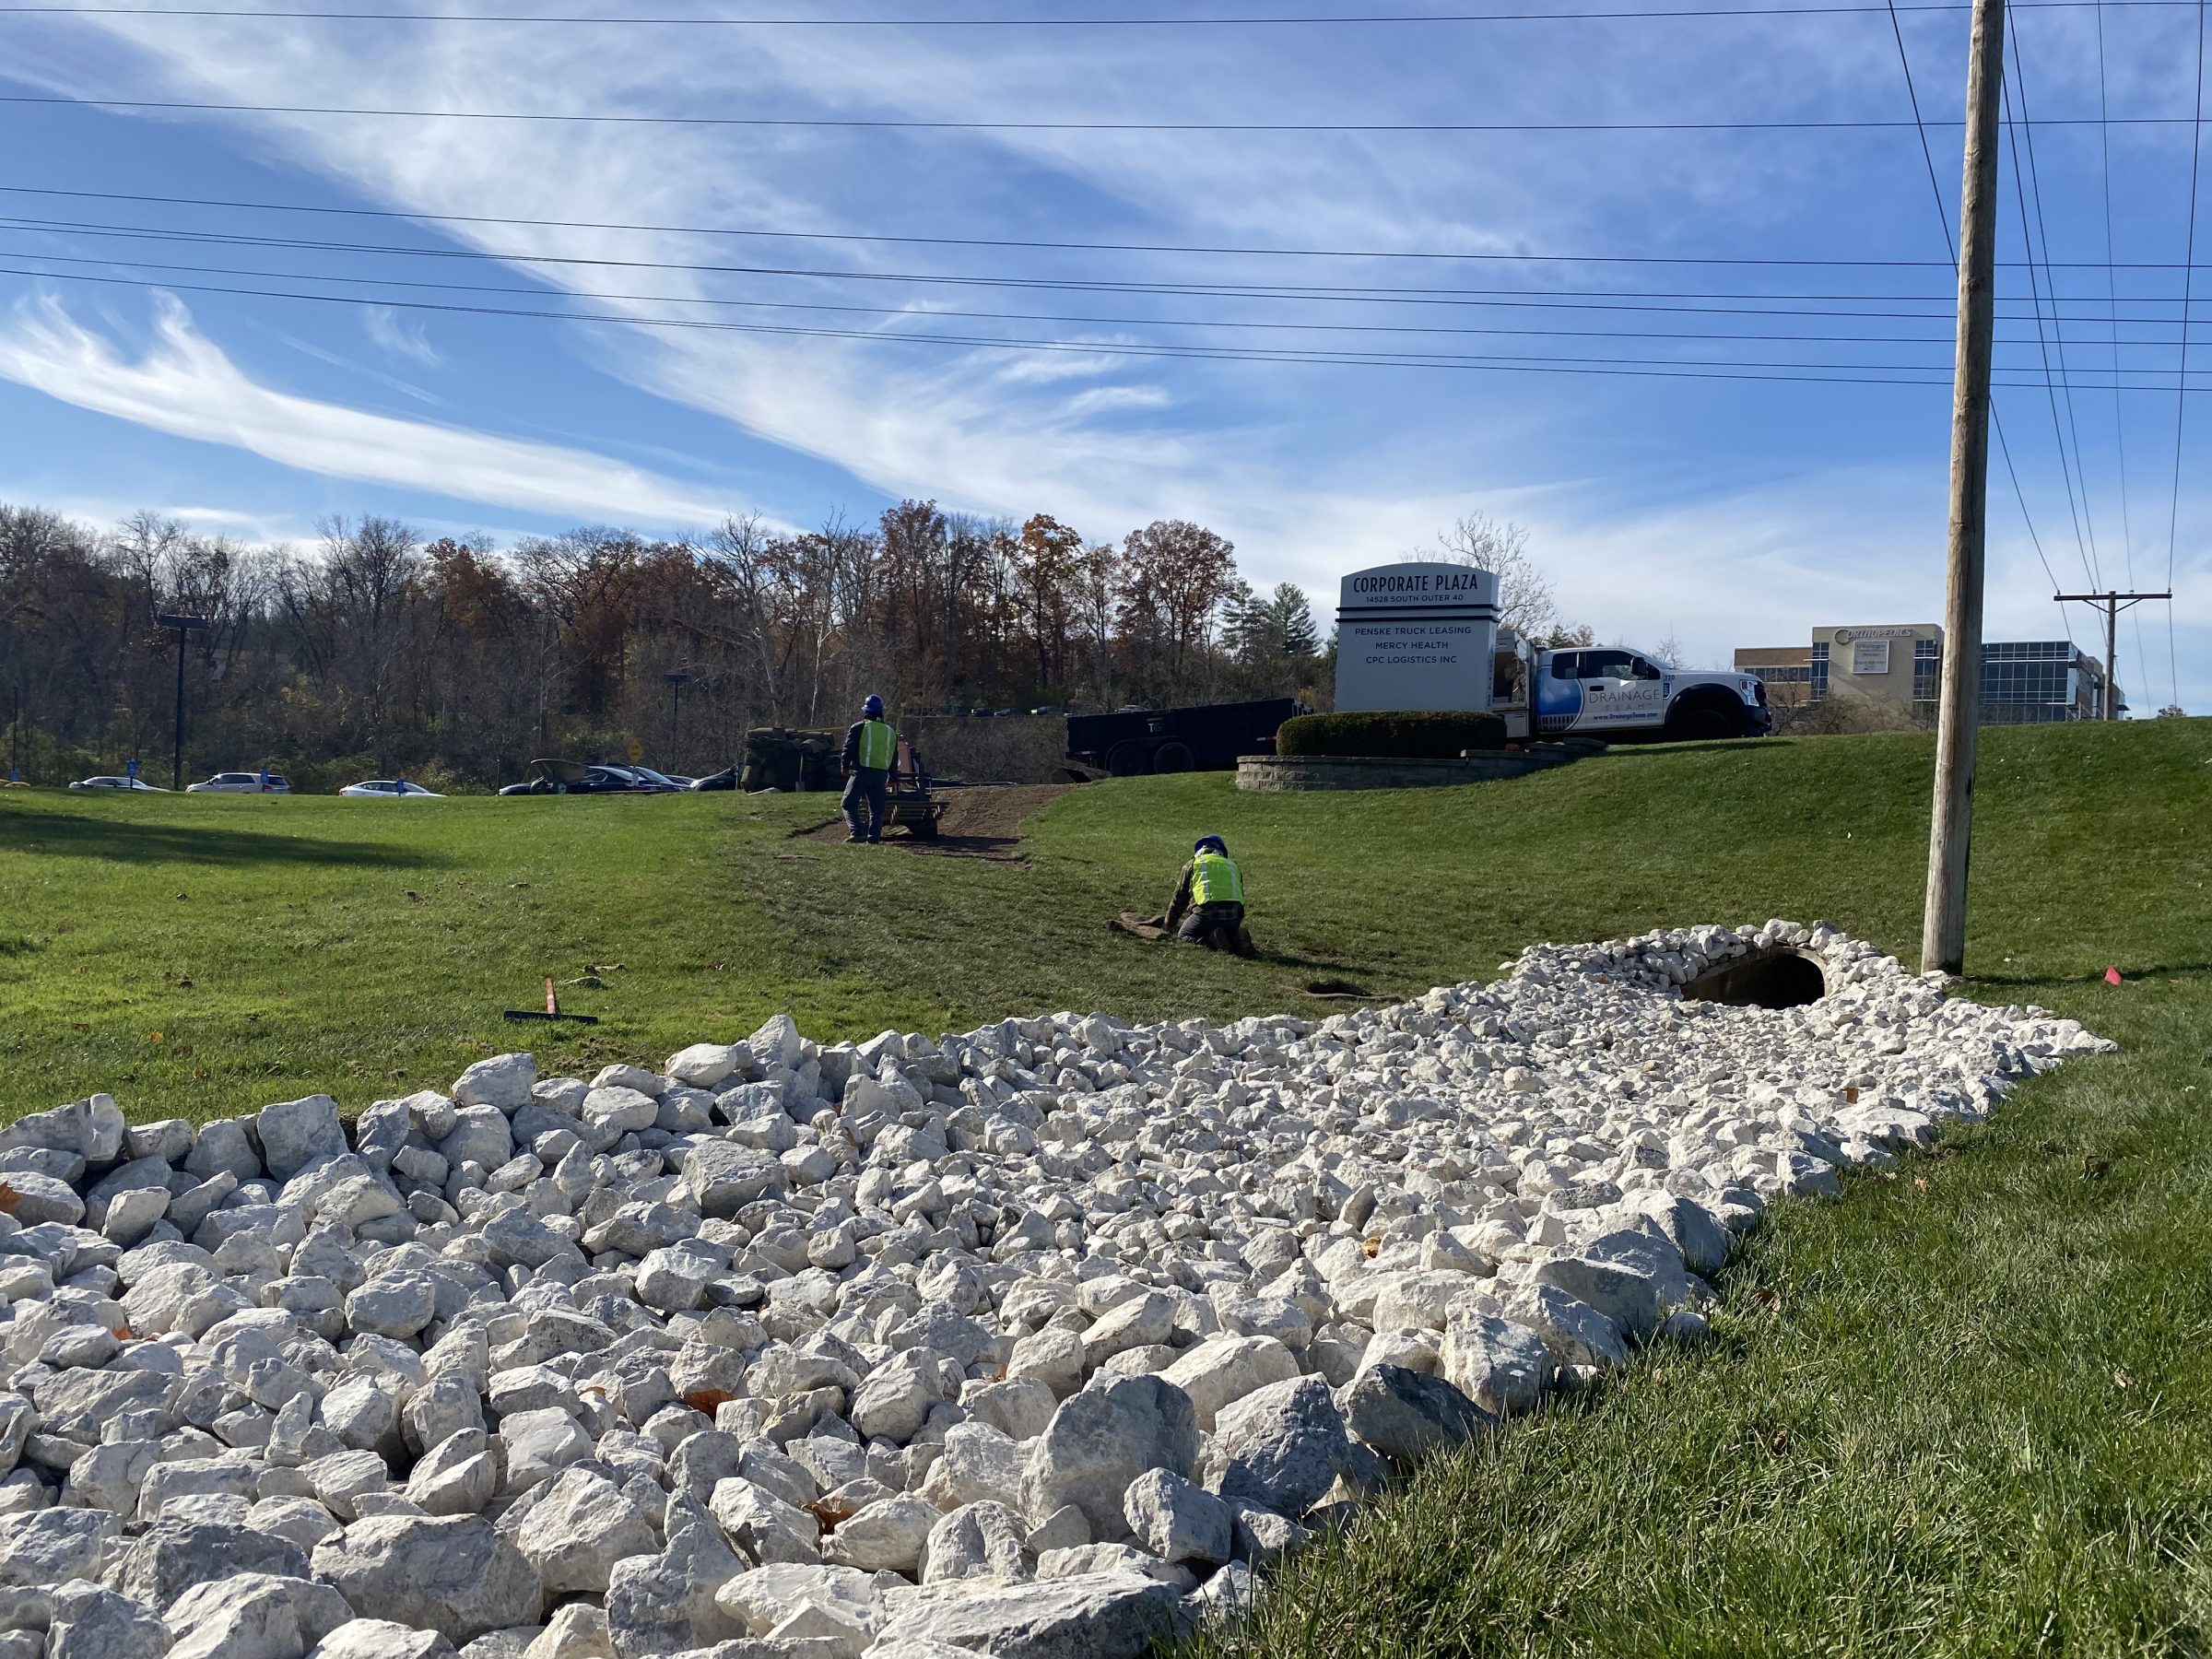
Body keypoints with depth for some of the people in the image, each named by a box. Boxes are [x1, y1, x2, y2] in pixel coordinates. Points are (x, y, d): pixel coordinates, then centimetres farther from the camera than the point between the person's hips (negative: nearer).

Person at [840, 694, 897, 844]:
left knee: (849, 803, 0)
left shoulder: (859, 728, -2)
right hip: (882, 774, 5)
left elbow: (848, 749, -4)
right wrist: (891, 778, 27)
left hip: (862, 771, -5)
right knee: (877, 808, 10)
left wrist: (844, 766, 12)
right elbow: (894, 756, 20)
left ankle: (858, 832, -17)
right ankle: (873, 838, 5)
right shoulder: (890, 732, 16)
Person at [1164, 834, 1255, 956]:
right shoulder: (1232, 865, 27)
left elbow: (1179, 898, 20)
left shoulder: (1193, 864, 17)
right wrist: (1237, 922, 42)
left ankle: (1212, 939, -14)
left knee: (1183, 935, 15)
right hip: (1234, 914, 4)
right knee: (1230, 935, 30)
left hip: (1208, 911, -4)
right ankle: (1238, 938, -6)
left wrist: (1169, 925, 33)